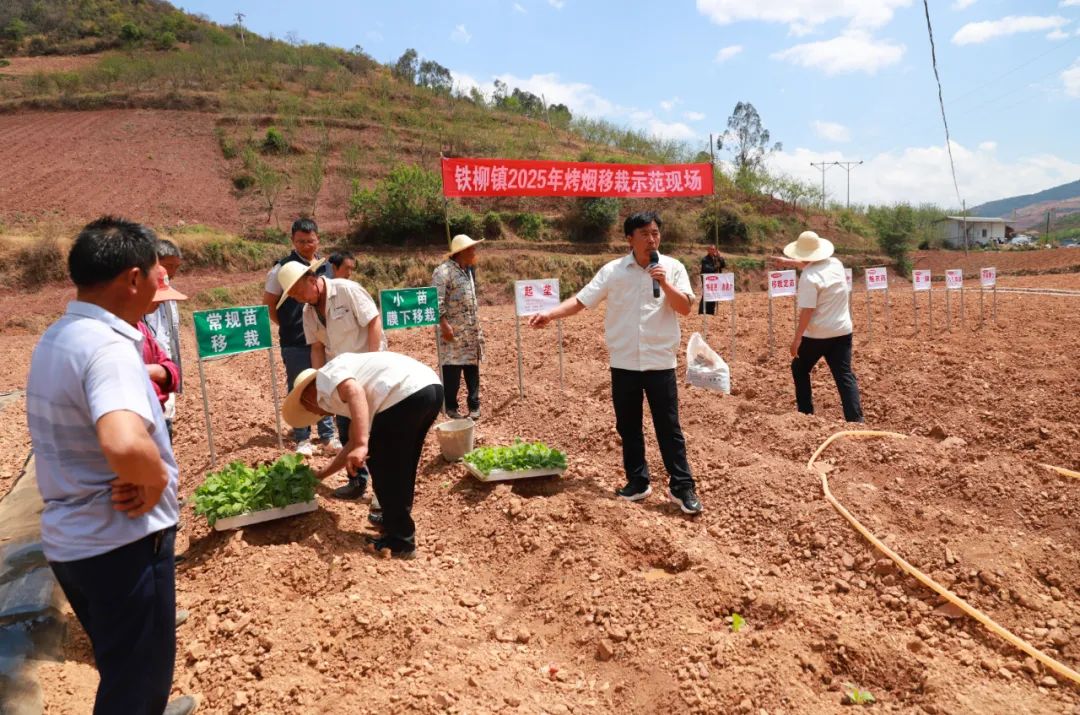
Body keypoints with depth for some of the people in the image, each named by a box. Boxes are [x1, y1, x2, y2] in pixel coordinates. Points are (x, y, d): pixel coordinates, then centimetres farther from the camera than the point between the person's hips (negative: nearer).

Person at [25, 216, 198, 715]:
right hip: (121, 542, -9)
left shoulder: (54, 338, 5)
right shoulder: (108, 346, -26)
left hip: (68, 538, 9)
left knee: (123, 661, 30)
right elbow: (124, 444, -44)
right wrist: (155, 478, -23)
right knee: (136, 674, 11)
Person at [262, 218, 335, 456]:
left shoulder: (325, 267, 8)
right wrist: (288, 327, 1)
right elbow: (268, 303, -1)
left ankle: (328, 435, 22)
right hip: (295, 343, -4)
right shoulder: (284, 267, -5)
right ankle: (302, 439, 17)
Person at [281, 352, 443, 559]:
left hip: (407, 393, -10)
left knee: (384, 468, 6)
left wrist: (362, 445, -22)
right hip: (430, 387, 10)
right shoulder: (340, 389, 35)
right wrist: (321, 474, 48)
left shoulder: (325, 377, 9)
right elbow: (354, 443, 38)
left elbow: (355, 392, -15)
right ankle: (396, 523, 42)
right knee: (400, 467, 26)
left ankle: (399, 542, 15)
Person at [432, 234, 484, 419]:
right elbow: (437, 300, -18)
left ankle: (474, 405, 19)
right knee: (452, 369, -3)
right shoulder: (444, 271, -12)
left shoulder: (467, 270, 17)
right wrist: (444, 324, -23)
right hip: (453, 330, -8)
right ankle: (451, 407, 9)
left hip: (470, 332, 8)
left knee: (472, 368, 10)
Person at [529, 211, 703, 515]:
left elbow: (685, 307, -4)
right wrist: (550, 313, -17)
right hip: (624, 363, 2)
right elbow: (581, 300, -3)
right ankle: (637, 482, 26)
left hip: (660, 362, -1)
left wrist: (664, 283, -18)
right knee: (628, 426, 11)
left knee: (669, 427, 3)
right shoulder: (612, 270, 0)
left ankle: (682, 487, 13)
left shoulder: (673, 268, 1)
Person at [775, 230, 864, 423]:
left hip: (817, 334, -6)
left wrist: (797, 338, -15)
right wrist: (789, 262, 30)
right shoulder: (836, 264, 3)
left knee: (799, 370, 17)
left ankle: (806, 413, 21)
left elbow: (807, 312, -21)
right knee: (845, 376, 4)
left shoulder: (808, 277, -19)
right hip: (842, 331, 6)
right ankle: (856, 420, -5)